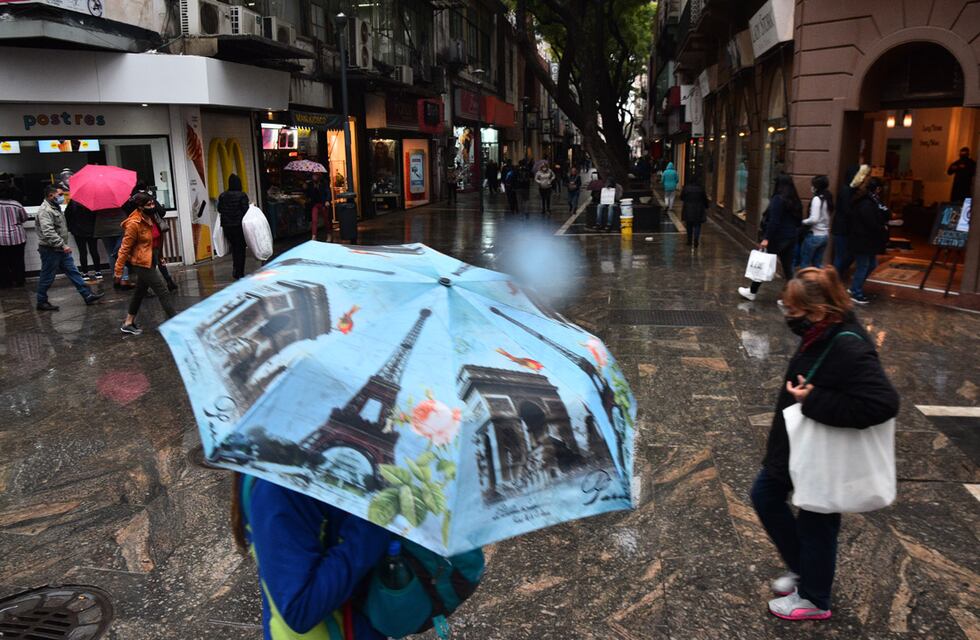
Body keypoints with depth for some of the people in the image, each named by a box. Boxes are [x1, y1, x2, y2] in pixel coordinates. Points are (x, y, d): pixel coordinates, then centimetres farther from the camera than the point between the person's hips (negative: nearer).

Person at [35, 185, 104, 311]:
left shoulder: (56, 208, 13)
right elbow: (48, 233, -29)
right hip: (50, 250, -10)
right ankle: (41, 303, 13)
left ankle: (88, 295, 12)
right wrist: (63, 245, -29)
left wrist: (64, 245, 21)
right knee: (47, 277, 2)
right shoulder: (45, 211, -19)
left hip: (61, 250, 10)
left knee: (73, 272, 9)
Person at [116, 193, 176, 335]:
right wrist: (119, 270, -12)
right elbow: (125, 247, -16)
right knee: (163, 293, -9)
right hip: (142, 263, -9)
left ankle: (128, 323, 33)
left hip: (151, 261, 9)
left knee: (140, 292, 19)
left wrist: (159, 257, 25)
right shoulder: (134, 224, -20)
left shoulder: (151, 217, 4)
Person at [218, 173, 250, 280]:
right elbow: (246, 210, -15)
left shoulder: (222, 196, 3)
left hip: (227, 226, 4)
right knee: (241, 248, 6)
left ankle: (235, 268, 8)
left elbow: (219, 210, 6)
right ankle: (239, 273, 5)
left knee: (234, 247, 18)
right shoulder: (242, 195, -11)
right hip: (239, 226, -4)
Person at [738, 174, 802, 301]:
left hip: (777, 238, -7)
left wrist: (766, 238, -20)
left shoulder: (778, 199, -13)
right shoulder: (796, 201, 9)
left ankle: (752, 292, 18)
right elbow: (799, 221, 14)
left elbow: (773, 221, -19)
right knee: (788, 267, 9)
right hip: (791, 239, 7)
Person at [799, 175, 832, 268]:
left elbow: (814, 219, -23)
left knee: (805, 263, 3)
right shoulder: (828, 199, 9)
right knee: (818, 264, 15)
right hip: (824, 236, 8)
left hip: (814, 235, -8)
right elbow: (825, 217, 14)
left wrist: (803, 222, -7)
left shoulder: (817, 199, -16)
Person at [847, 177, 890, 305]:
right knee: (863, 266, 1)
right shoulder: (866, 204, -22)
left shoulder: (872, 201, 11)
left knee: (872, 264, 19)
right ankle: (856, 293, 14)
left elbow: (887, 215, 11)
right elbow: (872, 224, -24)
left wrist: (885, 212, -10)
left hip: (868, 240, 10)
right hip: (862, 241, -10)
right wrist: (883, 229, -6)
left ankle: (855, 288, 29)